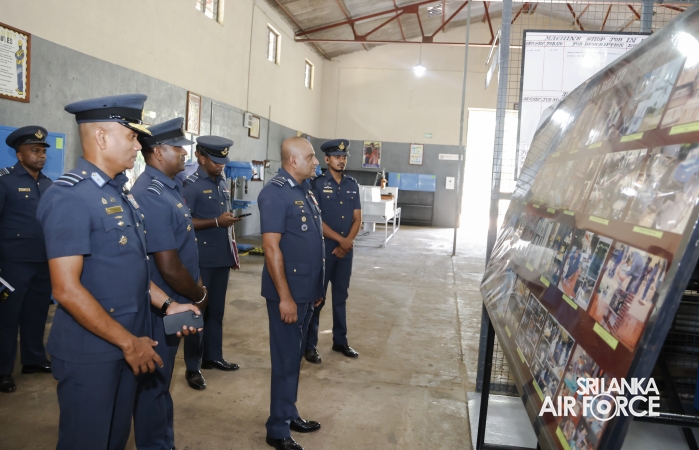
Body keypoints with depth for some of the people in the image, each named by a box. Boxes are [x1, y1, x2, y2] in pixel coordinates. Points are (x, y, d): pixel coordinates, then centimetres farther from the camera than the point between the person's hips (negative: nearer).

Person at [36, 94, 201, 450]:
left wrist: (167, 305, 6)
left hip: (125, 345, 8)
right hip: (91, 351, -8)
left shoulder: (119, 193, 9)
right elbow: (67, 290, -24)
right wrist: (128, 342, -19)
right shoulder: (69, 197, -19)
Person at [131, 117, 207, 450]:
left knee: (160, 381, 23)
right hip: (161, 309, -10)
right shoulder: (153, 196, -24)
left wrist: (196, 283, 10)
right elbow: (169, 268, -26)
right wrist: (199, 296, -10)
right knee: (153, 385, 8)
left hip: (171, 306, 10)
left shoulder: (170, 187, 7)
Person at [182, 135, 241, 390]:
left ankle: (213, 356, 28)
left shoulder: (223, 184, 13)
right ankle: (192, 367, 11)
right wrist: (217, 221, -21)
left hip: (222, 258, 7)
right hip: (201, 260, -7)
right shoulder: (191, 185, -9)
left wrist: (232, 252, 18)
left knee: (216, 310, 15)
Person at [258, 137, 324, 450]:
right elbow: (271, 247, -20)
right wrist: (285, 296, -21)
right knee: (285, 359, 3)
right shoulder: (275, 193, -16)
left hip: (306, 290, 8)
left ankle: (289, 414, 34)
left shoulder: (305, 190, 11)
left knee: (295, 356, 18)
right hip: (288, 292, -8)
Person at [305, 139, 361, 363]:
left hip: (345, 250, 5)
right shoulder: (317, 184, -8)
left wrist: (347, 242, -9)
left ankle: (340, 341, 27)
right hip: (322, 249, -5)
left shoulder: (353, 185, 7)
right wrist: (340, 239, -15)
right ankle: (310, 345, 12)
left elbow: (357, 218, 6)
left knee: (341, 296, 14)